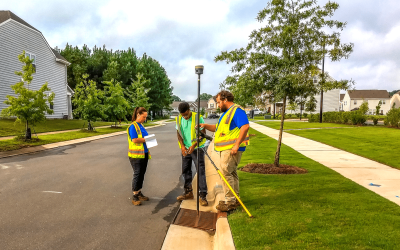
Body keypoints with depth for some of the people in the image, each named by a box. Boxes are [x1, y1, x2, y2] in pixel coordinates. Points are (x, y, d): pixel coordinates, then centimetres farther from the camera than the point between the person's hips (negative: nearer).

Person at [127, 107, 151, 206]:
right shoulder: (133, 126, -12)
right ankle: (135, 197, 9)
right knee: (137, 174, -2)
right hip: (136, 155, -8)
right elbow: (134, 140, -20)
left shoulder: (141, 125, 14)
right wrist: (146, 139, -15)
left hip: (144, 154, 8)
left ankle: (139, 193, 26)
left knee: (142, 174, 13)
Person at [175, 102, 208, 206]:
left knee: (200, 171, -7)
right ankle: (188, 192, 27)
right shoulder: (179, 119, 2)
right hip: (185, 149, 5)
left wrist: (194, 145, -21)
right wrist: (182, 146, -9)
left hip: (197, 148, -5)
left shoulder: (198, 118, -13)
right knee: (185, 170, 12)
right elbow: (179, 133, 6)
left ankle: (202, 196, -4)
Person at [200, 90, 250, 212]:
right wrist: (205, 126, 13)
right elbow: (218, 128, 29)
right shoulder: (226, 113, 21)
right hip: (225, 148, 10)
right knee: (231, 173, 14)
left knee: (225, 172, -11)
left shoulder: (237, 110, -12)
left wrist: (236, 145, -27)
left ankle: (230, 201, -3)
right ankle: (235, 199, 24)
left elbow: (245, 126, -24)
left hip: (232, 149, -10)